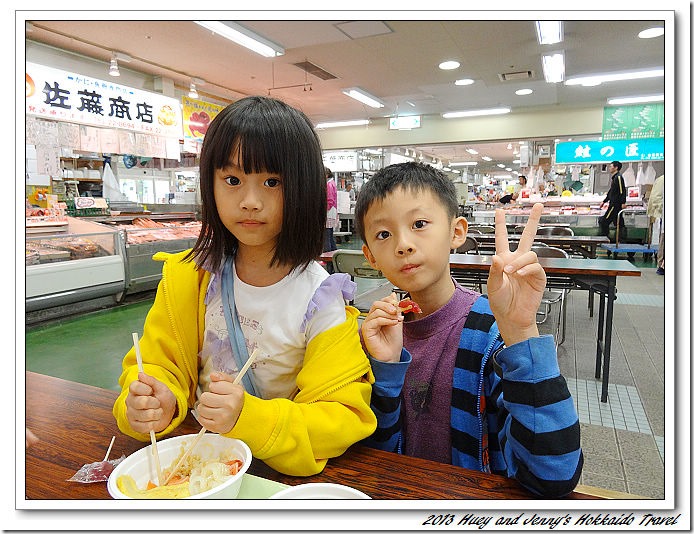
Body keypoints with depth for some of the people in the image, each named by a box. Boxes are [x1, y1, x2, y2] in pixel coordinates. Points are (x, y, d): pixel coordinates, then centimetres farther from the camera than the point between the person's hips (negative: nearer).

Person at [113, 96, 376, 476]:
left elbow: (343, 418, -16)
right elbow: (158, 363, 2)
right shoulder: (187, 276, -5)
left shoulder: (320, 301, -17)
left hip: (282, 469, -3)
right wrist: (153, 405, -21)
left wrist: (249, 419, -31)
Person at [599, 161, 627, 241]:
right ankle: (623, 240, 11)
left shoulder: (618, 177, -12)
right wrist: (604, 201, 29)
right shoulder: (614, 178, 18)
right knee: (619, 223, 10)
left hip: (615, 204, -10)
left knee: (604, 221, -8)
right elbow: (611, 191, 26)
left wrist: (623, 202, -24)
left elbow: (623, 190, -19)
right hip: (613, 204, 10)